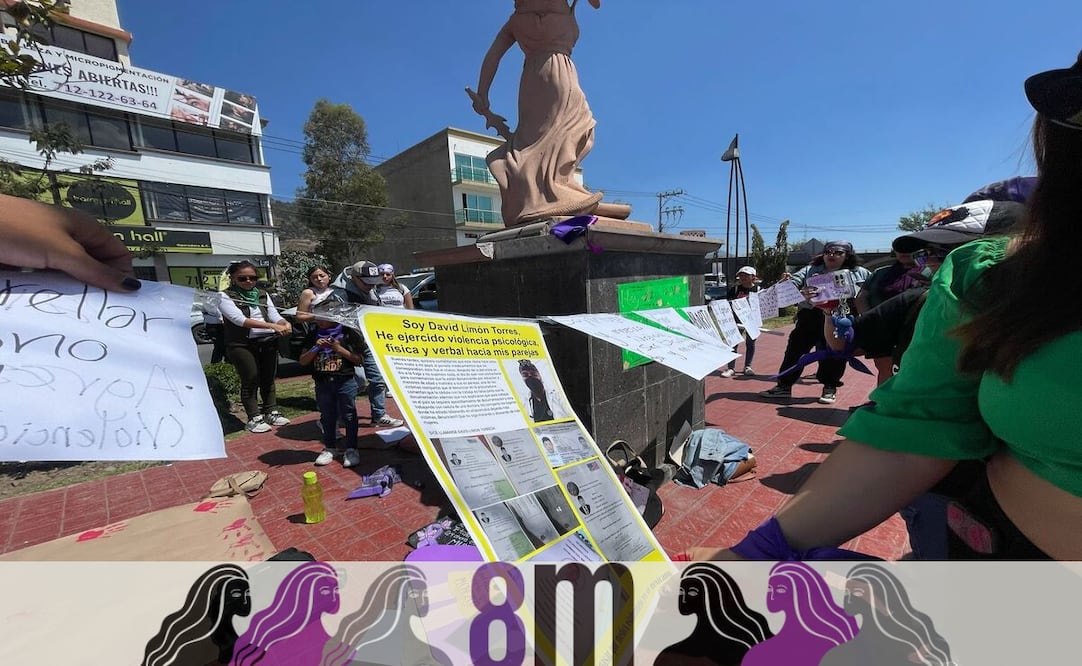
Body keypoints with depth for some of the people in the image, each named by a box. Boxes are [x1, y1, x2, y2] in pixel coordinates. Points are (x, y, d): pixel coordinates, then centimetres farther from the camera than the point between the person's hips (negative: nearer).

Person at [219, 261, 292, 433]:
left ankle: (271, 412, 24)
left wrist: (285, 323, -19)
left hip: (268, 342, 5)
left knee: (269, 379, 12)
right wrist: (272, 326, -26)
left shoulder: (263, 294, 14)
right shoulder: (225, 296, -2)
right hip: (242, 345, -5)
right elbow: (239, 319, -16)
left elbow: (274, 315, 6)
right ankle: (254, 418, 10)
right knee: (250, 381, -1)